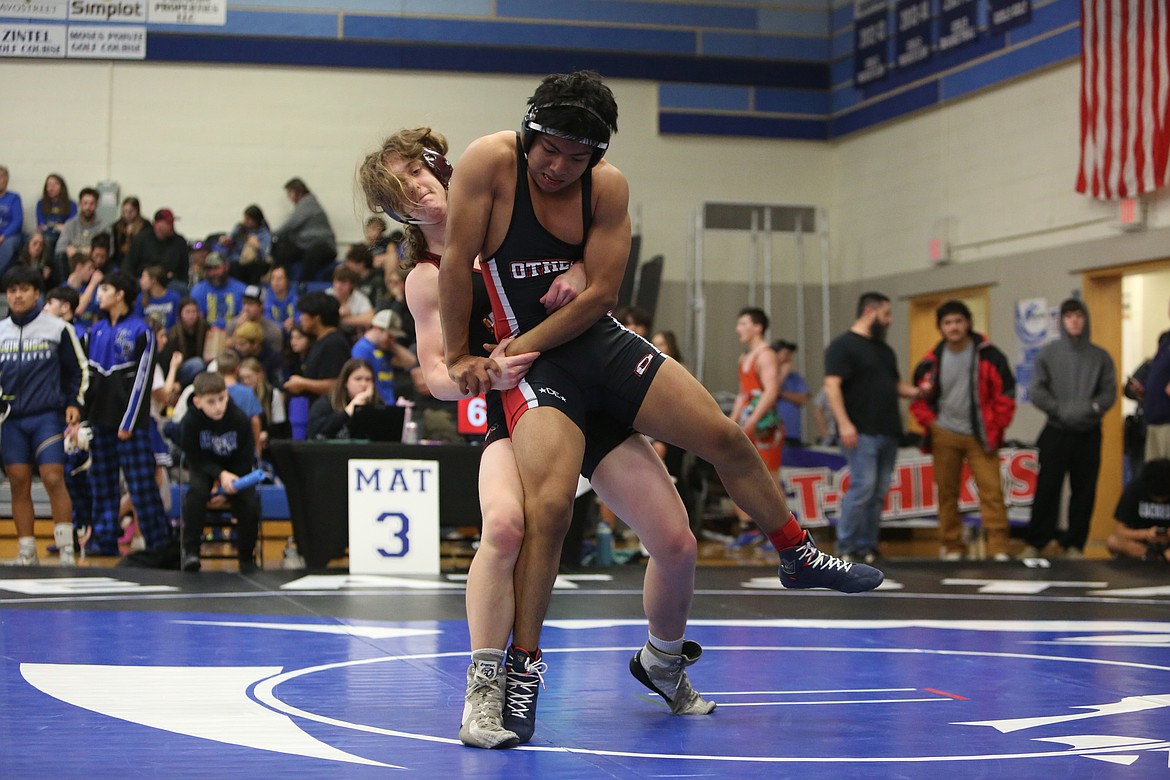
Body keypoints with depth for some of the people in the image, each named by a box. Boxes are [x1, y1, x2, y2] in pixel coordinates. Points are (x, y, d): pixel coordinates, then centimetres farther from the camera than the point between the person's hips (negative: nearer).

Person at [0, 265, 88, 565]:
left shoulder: (57, 328, 3)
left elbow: (78, 370, 8)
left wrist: (74, 404, -2)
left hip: (47, 417, -3)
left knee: (54, 479, -12)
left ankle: (66, 549, -7)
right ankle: (26, 552, 8)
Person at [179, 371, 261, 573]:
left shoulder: (240, 419, -19)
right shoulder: (191, 421, -19)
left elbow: (245, 459, -11)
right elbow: (196, 458, -13)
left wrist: (227, 484, -22)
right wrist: (220, 475, -29)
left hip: (235, 470, 0)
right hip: (205, 468, 0)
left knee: (249, 500, -24)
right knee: (196, 491, -32)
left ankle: (246, 556, -3)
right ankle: (191, 550, -23)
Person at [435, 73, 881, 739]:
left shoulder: (609, 186, -6)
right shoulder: (490, 162, -15)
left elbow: (601, 293, -8)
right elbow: (458, 261, -13)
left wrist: (519, 348, -14)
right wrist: (460, 357, -8)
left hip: (603, 340, 4)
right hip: (531, 361, -4)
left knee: (725, 439, 4)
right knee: (550, 503, -23)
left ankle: (800, 556, 28)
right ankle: (523, 665, -9)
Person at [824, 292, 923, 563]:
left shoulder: (884, 350, 21)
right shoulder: (843, 345, -4)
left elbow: (896, 384, 28)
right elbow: (832, 385, -13)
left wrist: (917, 392, 7)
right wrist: (844, 423, -21)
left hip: (888, 432, 8)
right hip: (861, 432, -8)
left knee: (879, 492, 5)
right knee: (863, 487, -13)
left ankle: (867, 546, 9)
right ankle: (846, 547, -7)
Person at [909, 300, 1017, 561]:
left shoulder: (988, 355, -6)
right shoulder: (933, 360, 1)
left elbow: (1006, 392, -3)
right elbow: (920, 395, 14)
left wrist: (996, 428, -5)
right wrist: (930, 423, 3)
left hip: (980, 436, -2)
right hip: (945, 435, 2)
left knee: (991, 490, -8)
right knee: (947, 492, 6)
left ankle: (998, 548, -7)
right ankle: (951, 546, 15)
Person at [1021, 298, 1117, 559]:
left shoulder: (1100, 356, 4)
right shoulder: (1048, 353, 1)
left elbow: (1110, 392, 0)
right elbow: (1036, 391, -4)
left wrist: (1092, 407, -17)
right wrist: (1060, 409, -16)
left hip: (1089, 434, 1)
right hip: (1056, 432, -1)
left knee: (1084, 492, 4)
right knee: (1047, 489, -1)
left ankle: (1074, 544, 12)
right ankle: (1034, 543, 5)